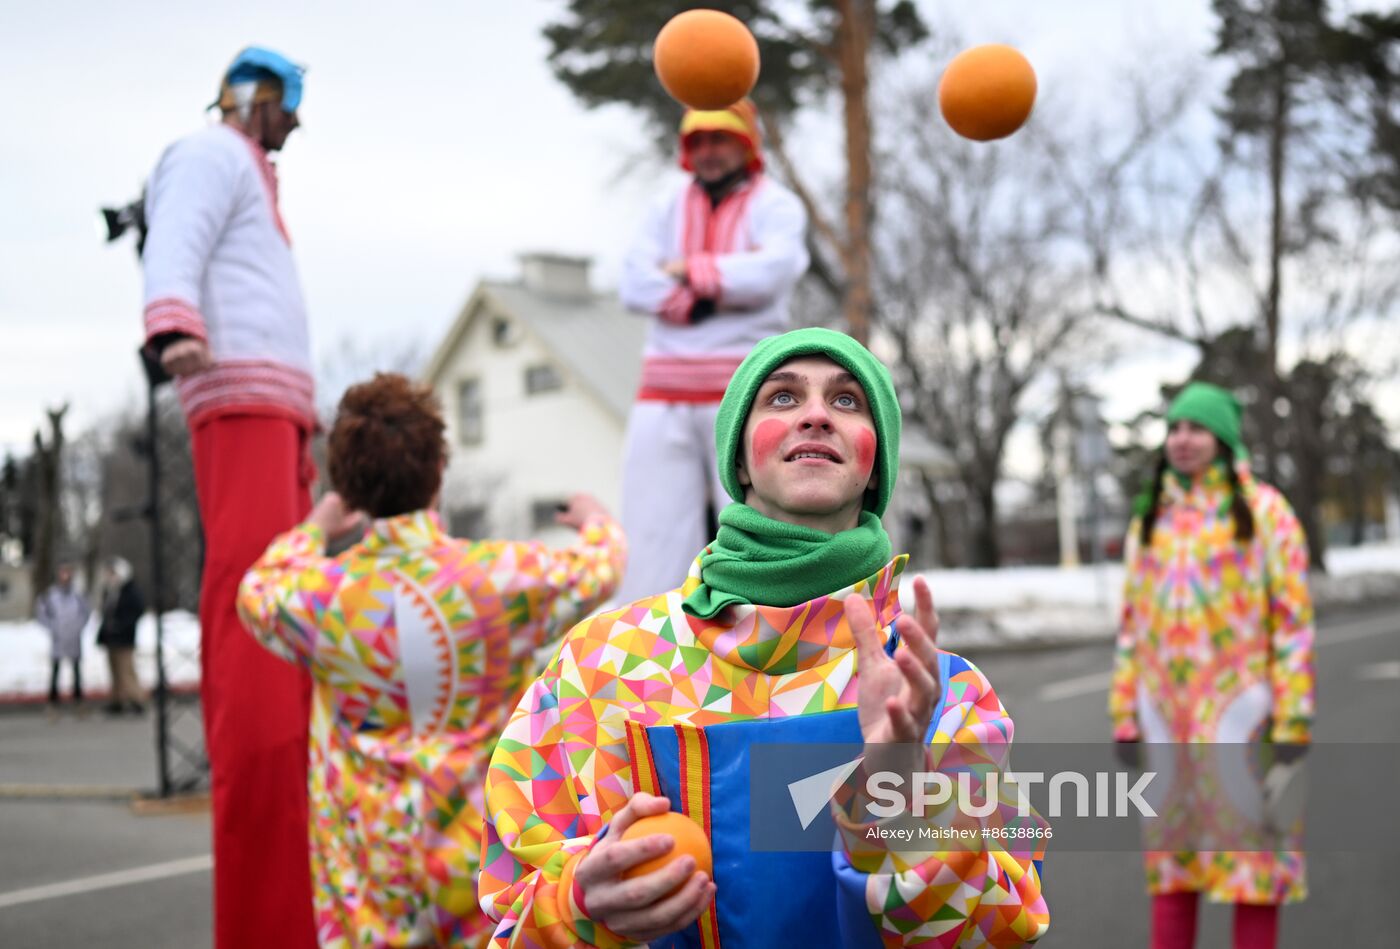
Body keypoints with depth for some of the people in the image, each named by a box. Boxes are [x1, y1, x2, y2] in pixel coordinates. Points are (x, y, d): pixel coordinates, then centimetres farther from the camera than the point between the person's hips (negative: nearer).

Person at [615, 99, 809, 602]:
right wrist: (726, 286, -10)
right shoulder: (669, 210, 15)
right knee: (650, 532, -1)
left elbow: (774, 270, -16)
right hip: (664, 395, 4)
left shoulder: (775, 205, 5)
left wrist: (688, 270, -6)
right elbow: (634, 286, -1)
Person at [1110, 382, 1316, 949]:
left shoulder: (1264, 510, -1)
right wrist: (1124, 714, 8)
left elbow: (1294, 618, -5)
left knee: (1249, 846, -2)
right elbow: (1132, 624, 13)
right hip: (1166, 711, 4)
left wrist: (1293, 718, -12)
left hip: (1238, 706, -4)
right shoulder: (1150, 521, 12)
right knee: (1171, 847, 7)